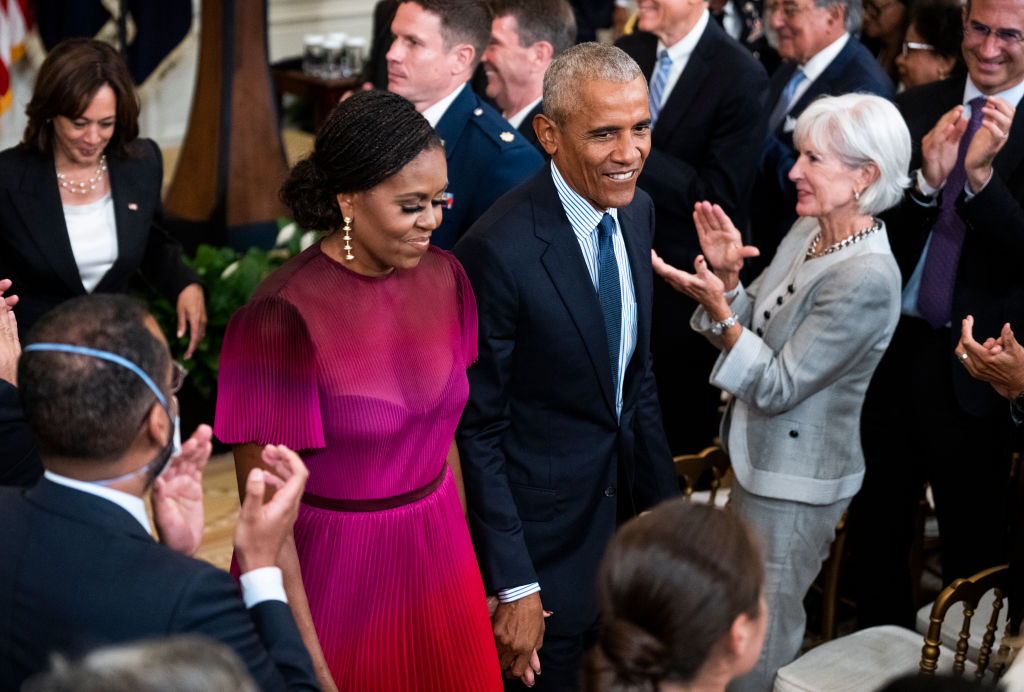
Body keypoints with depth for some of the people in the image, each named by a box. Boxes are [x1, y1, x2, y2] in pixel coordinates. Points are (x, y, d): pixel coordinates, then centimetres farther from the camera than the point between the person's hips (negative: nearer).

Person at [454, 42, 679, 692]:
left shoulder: (637, 211, -2)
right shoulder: (499, 251, -26)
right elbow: (479, 430, -19)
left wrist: (666, 500, 12)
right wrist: (514, 587, -18)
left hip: (629, 498, 7)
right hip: (545, 533, -7)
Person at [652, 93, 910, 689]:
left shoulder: (867, 279, -27)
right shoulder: (807, 231, 1)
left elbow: (778, 387, -24)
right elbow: (757, 329, 6)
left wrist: (718, 309, -32)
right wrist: (727, 279, -12)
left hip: (797, 483, -9)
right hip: (761, 460, 9)